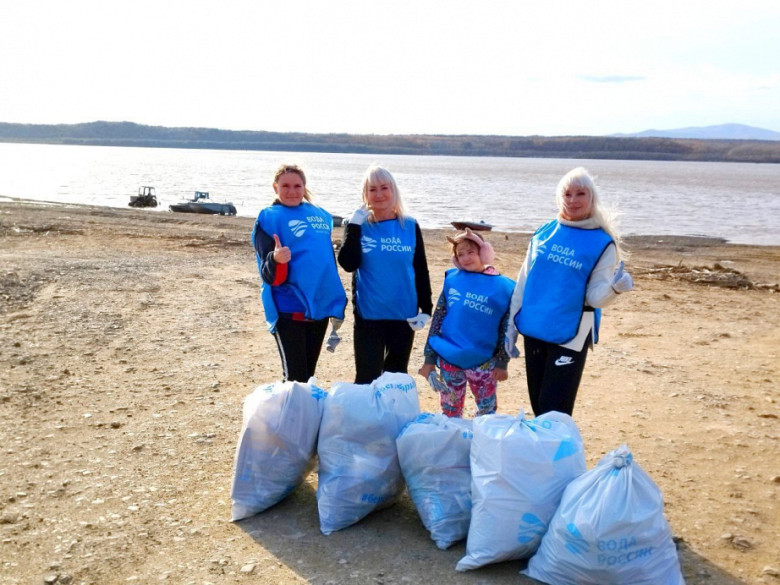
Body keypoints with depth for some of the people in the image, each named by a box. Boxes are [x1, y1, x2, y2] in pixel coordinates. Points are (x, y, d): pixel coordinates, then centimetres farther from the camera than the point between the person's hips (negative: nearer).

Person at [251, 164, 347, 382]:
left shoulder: (320, 215, 10)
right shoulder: (269, 218, -6)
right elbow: (269, 276, -11)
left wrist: (337, 303, 19)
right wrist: (276, 260, -34)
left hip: (320, 307, 5)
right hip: (289, 309, -5)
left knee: (308, 375, 15)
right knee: (295, 378, -5)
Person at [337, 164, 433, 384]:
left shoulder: (410, 226, 1)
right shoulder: (359, 225, -1)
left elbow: (421, 271, 5)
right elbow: (348, 264, -16)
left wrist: (426, 308, 0)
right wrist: (354, 226, -18)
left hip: (405, 315, 2)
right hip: (369, 315, -2)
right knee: (367, 378, 2)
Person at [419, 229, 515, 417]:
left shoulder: (503, 286, -4)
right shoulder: (452, 279, 0)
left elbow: (507, 329, 1)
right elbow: (437, 319, 4)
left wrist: (502, 362, 0)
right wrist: (429, 358, 2)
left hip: (483, 363, -1)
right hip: (448, 360, 2)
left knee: (487, 411, 8)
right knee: (450, 410, 13)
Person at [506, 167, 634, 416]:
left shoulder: (603, 243, -5)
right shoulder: (543, 233, 5)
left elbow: (595, 296, -9)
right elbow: (523, 282, 10)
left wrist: (615, 287, -31)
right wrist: (512, 324, 10)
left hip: (570, 336, -4)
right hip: (533, 332, 4)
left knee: (553, 413, -3)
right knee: (538, 406, 14)